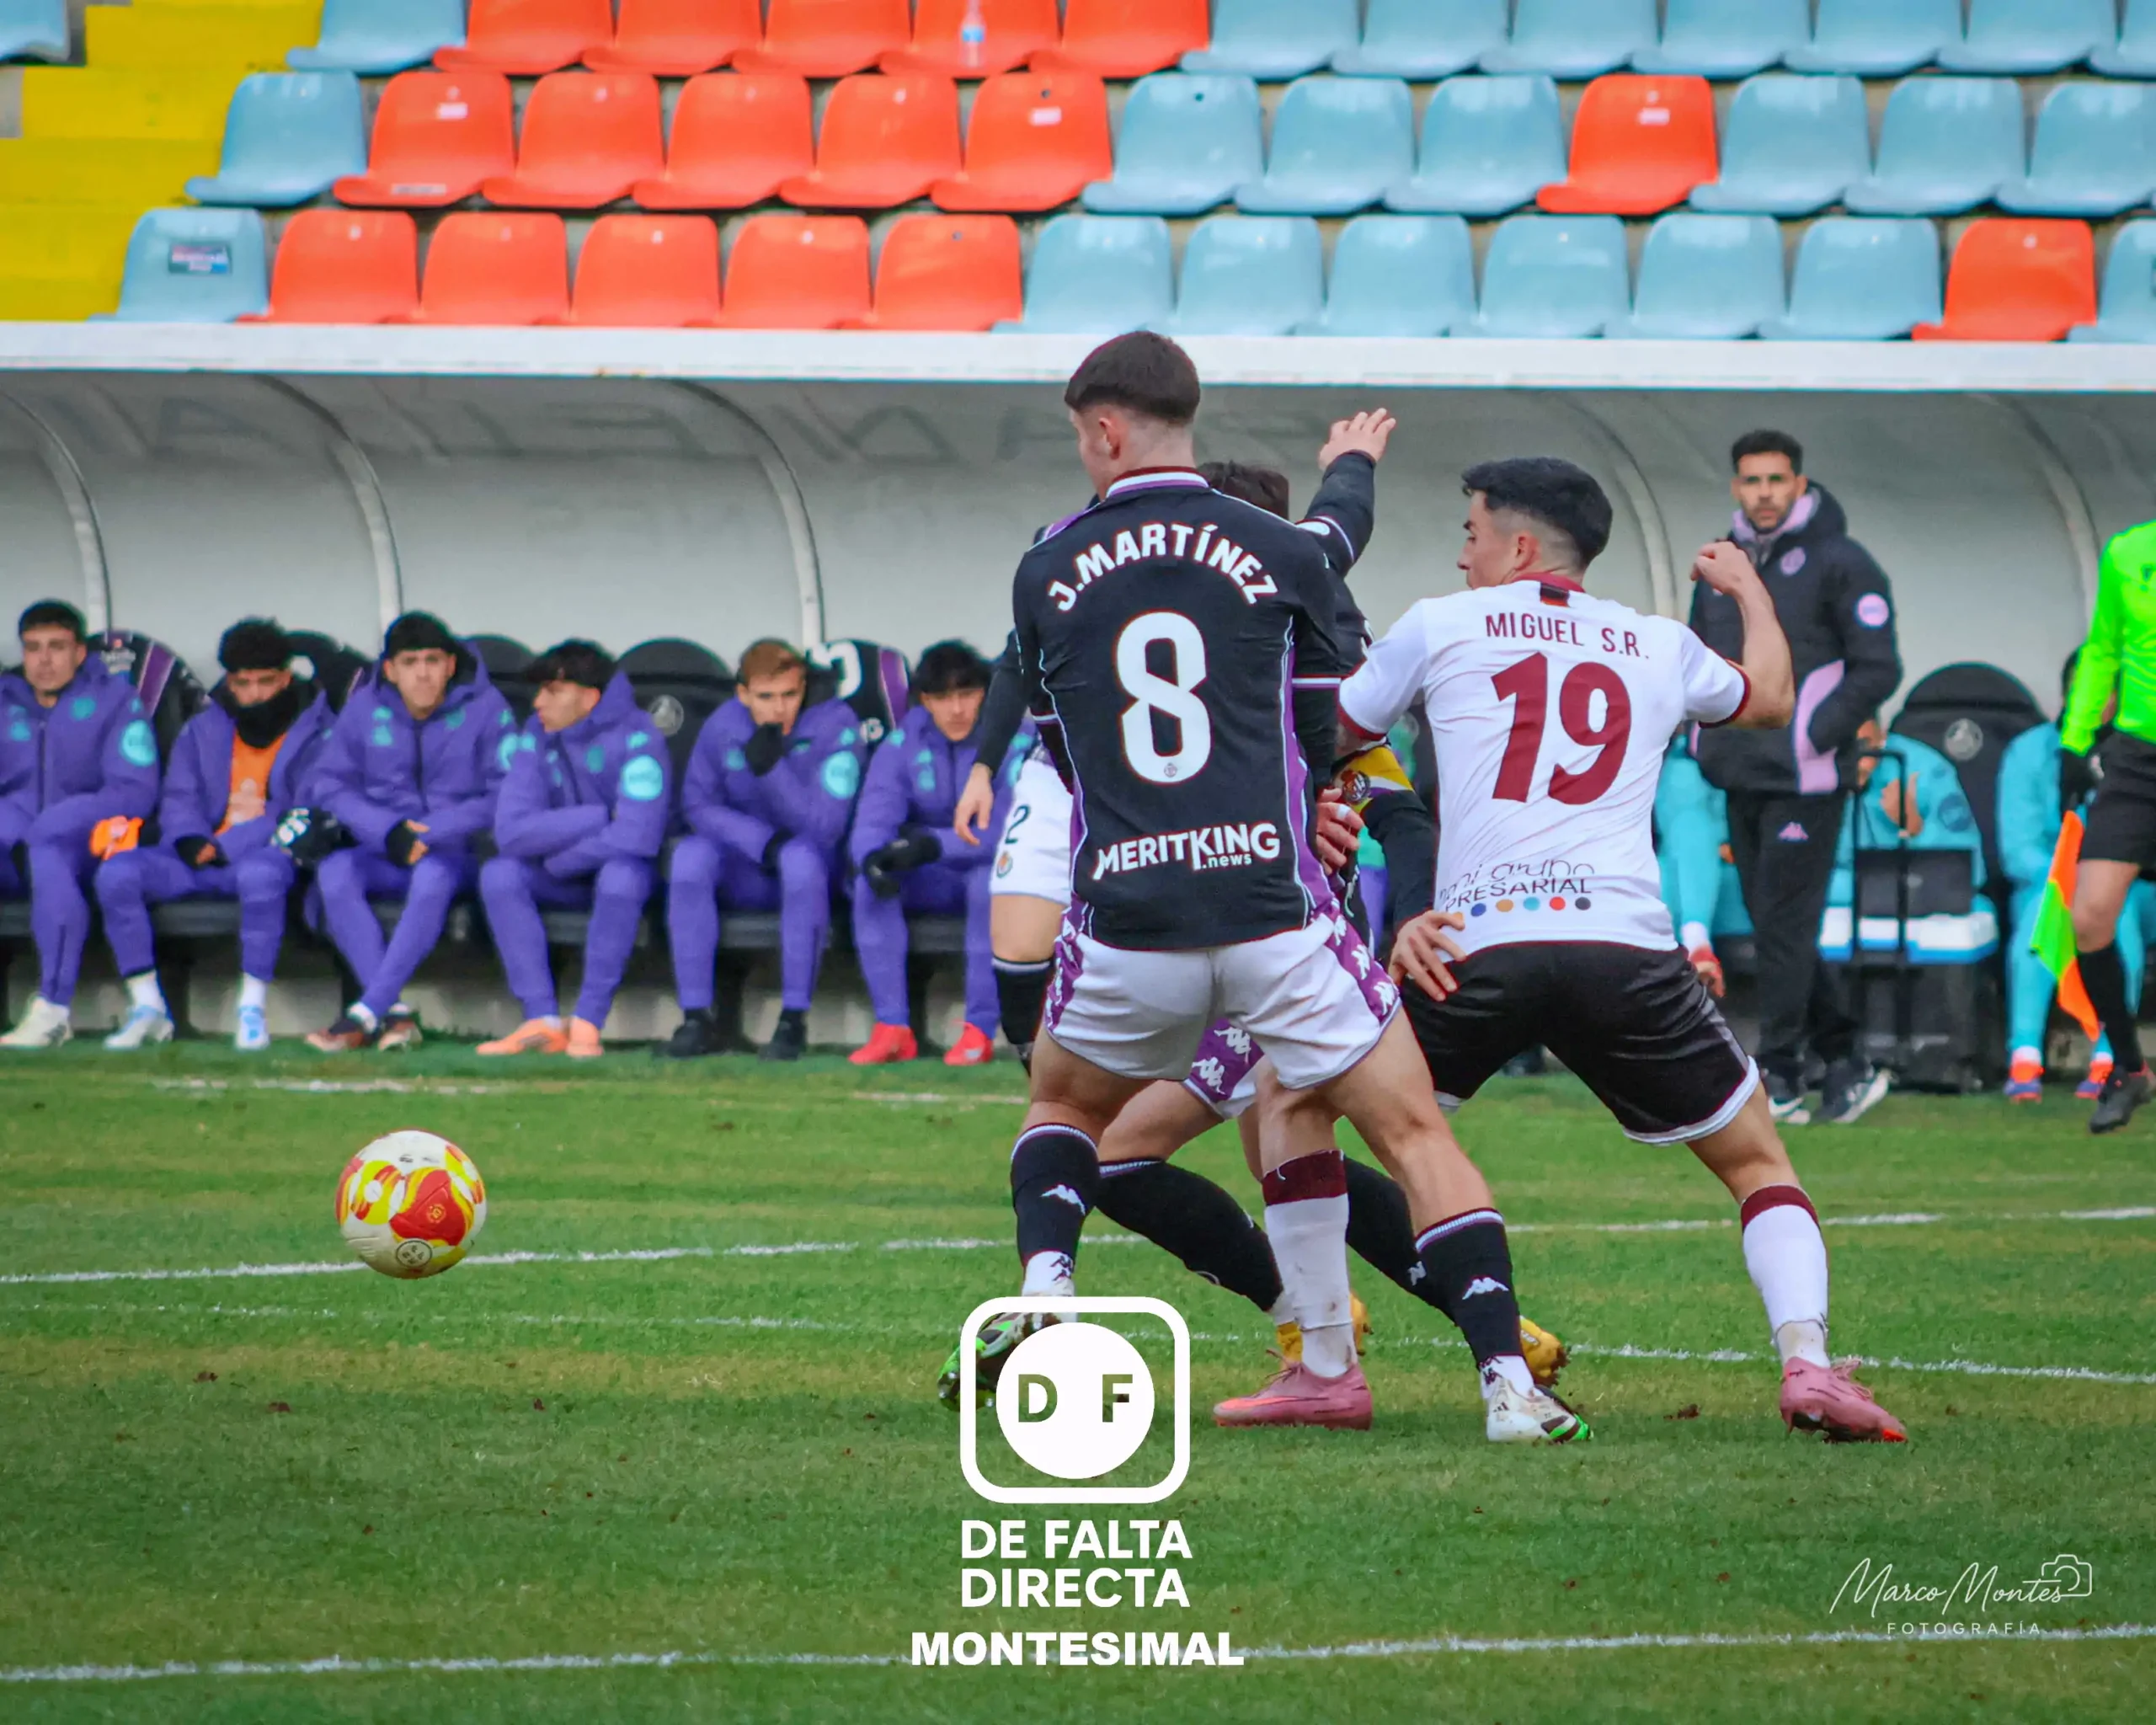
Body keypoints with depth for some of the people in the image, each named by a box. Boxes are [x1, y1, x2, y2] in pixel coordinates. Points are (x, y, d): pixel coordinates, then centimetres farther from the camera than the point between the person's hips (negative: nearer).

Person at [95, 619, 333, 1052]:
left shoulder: (316, 731, 2)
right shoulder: (203, 730, 16)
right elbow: (179, 800, 13)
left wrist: (224, 847, -15)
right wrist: (191, 841, -12)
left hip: (268, 857, -4)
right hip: (199, 862, 4)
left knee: (261, 871, -41)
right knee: (117, 872, -21)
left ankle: (253, 1009, -30)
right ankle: (147, 1008, -15)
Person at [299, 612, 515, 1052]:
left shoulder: (483, 707, -4)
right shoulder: (365, 708, 4)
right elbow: (332, 785, 2)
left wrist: (430, 833, -19)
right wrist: (388, 831, -15)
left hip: (459, 855, -3)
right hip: (383, 856, 3)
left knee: (432, 876, -38)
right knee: (334, 871, -29)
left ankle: (365, 1014, -37)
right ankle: (396, 1014, -34)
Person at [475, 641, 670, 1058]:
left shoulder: (634, 737, -21)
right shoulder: (538, 735, -7)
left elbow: (637, 835, -31)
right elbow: (511, 829, -19)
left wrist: (556, 862, -20)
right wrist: (601, 818, -24)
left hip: (630, 870, -5)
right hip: (564, 879, 5)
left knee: (619, 875, -38)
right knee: (499, 874, -23)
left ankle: (587, 1024, -32)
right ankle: (543, 1022, -27)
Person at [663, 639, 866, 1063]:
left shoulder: (834, 724, -16)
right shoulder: (723, 727, -5)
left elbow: (825, 828, -21)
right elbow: (698, 806, -6)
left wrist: (771, 768, -33)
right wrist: (762, 842, -22)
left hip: (813, 872, -3)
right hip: (742, 876, 3)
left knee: (800, 855, -37)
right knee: (691, 854, -27)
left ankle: (794, 1021, -32)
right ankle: (697, 1020, -26)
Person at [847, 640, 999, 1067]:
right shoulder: (903, 744, -2)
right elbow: (873, 820, -11)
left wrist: (936, 844, -38)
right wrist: (872, 857, -36)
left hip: (994, 868, -4)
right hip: (932, 884, 4)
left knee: (992, 876, -37)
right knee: (869, 881, -24)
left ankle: (980, 1031, -31)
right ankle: (893, 1029, -25)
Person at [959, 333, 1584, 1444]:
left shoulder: (1046, 575, 7)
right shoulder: (1283, 557, 2)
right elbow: (1326, 743, 11)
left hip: (1126, 924, 1)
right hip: (1276, 914, -1)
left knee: (1063, 1106, 28)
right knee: (1415, 1136, 4)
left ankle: (1043, 1291, 3)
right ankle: (1507, 1381, -10)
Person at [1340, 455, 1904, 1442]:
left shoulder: (1441, 627, 13)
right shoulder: (1660, 649, 20)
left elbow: (1326, 739, 25)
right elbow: (1769, 700, 42)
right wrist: (1750, 592, 60)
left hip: (1478, 946, -1)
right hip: (1625, 945, 1)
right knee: (1756, 1161, 15)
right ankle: (1806, 1359, -9)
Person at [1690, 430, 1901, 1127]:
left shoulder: (1840, 563, -6)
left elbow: (1878, 669, -9)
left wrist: (1812, 735, -16)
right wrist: (1707, 728, 9)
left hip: (1805, 781, -7)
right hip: (1742, 778, 7)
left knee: (1782, 926, -8)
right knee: (1774, 927, 9)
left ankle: (1779, 1081, -4)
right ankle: (1846, 1062, 19)